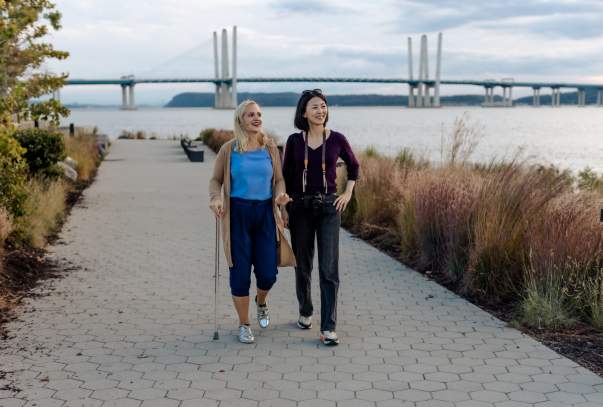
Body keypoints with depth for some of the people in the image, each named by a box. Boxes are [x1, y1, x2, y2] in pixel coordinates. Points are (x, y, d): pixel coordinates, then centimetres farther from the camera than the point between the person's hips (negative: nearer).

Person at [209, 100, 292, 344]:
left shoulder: (270, 148, 6)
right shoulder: (229, 149, 0)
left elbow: (279, 179, 11)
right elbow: (216, 179, 6)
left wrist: (280, 195, -10)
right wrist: (215, 198, -14)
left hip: (265, 213, 2)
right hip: (238, 214, -2)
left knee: (268, 273, 0)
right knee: (240, 272, 0)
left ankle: (261, 303, 36)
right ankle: (244, 325, 19)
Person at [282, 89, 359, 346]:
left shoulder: (337, 139, -1)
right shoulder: (294, 141, -1)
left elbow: (354, 166, 16)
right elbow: (285, 176, 6)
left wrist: (348, 194, 7)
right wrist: (284, 208, 1)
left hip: (329, 207, -1)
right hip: (300, 207, 1)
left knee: (329, 269, -8)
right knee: (303, 265, 12)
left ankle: (328, 328, -7)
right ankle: (305, 312, 35)